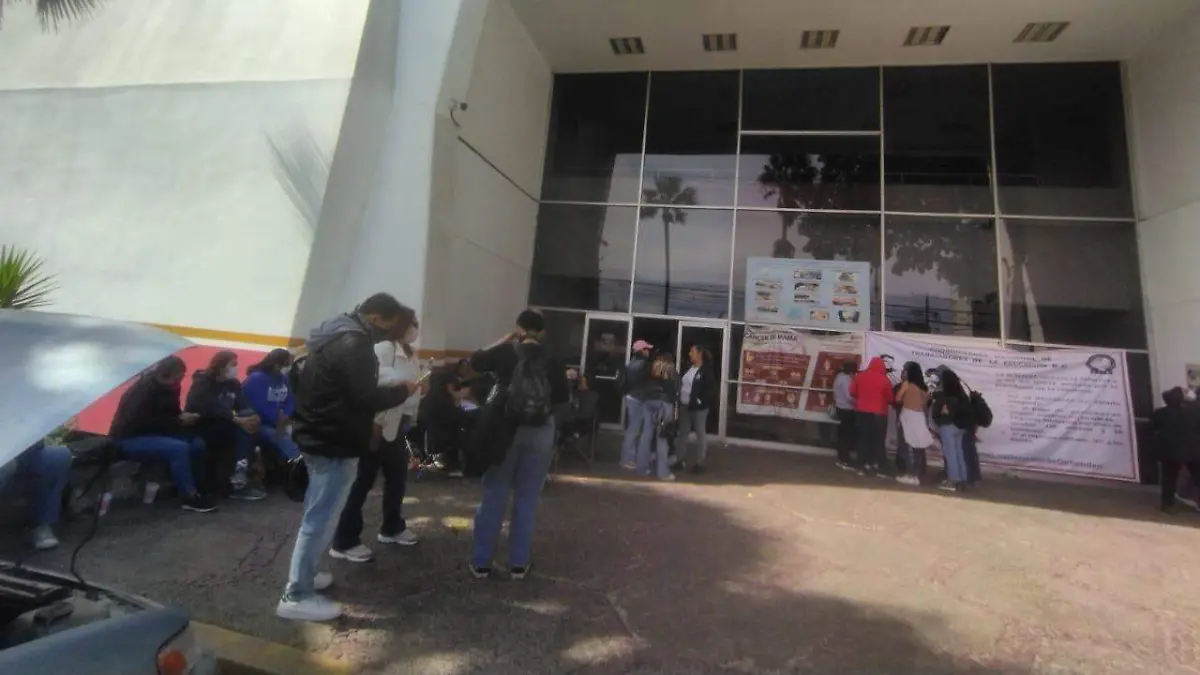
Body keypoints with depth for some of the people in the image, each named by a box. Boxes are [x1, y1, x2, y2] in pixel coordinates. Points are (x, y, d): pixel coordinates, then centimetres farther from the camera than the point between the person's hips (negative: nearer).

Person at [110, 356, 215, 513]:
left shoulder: (168, 387, 1)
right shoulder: (145, 389, -22)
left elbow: (171, 413, 10)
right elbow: (143, 423, -27)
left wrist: (185, 418, -12)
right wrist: (179, 421, -25)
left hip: (152, 433, 8)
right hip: (130, 438, -8)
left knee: (197, 443, -14)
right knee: (179, 448, -31)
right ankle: (190, 497, -23)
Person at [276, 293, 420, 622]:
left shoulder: (336, 335, 12)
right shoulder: (354, 343, -20)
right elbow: (366, 396, -24)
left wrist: (367, 421, 14)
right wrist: (403, 390, -9)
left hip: (318, 436, 11)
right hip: (335, 443, -11)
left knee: (317, 514, 21)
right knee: (321, 518, -1)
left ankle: (303, 574, 34)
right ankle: (296, 596, 10)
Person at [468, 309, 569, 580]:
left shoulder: (505, 352, -5)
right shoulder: (552, 360, -3)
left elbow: (476, 362, 12)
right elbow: (562, 397, 3)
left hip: (505, 429, 0)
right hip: (540, 432, 1)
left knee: (494, 496, 10)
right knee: (527, 498, 10)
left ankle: (481, 562, 18)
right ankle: (518, 563, 19)